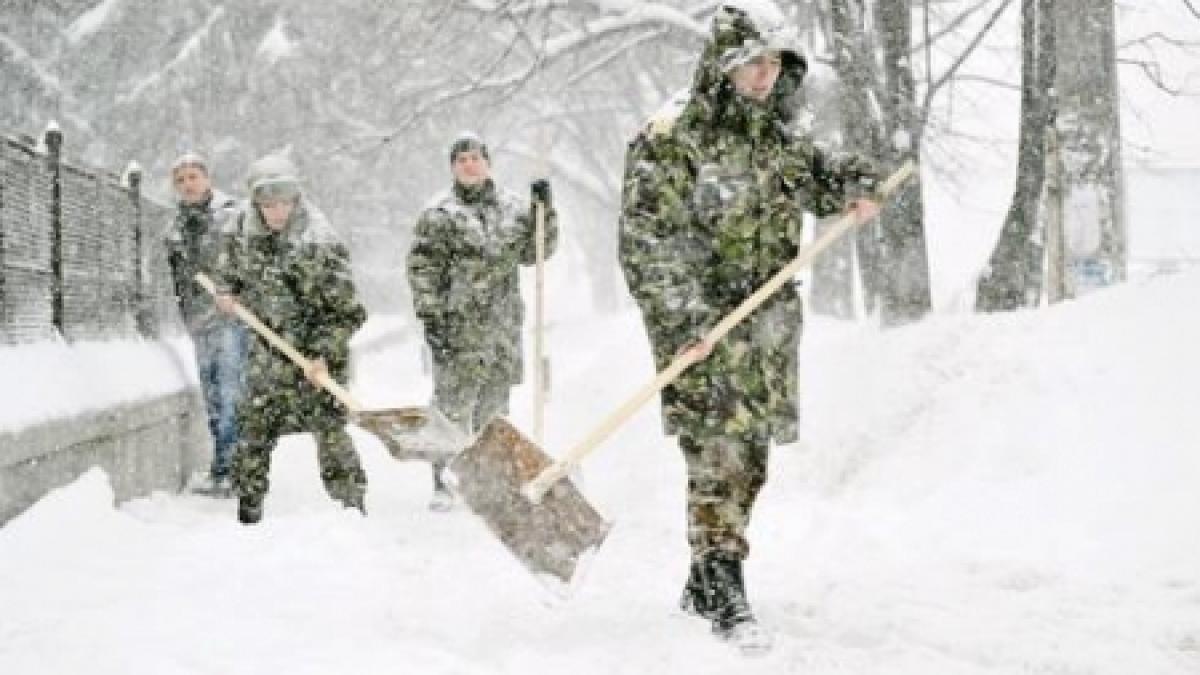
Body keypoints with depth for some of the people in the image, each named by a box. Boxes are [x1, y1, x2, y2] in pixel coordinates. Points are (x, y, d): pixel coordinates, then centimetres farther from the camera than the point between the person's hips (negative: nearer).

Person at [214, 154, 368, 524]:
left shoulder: (319, 244, -23)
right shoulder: (244, 227, -6)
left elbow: (348, 312, -19)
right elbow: (232, 256, 20)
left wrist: (324, 354, -26)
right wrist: (226, 288, 3)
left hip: (317, 348, -5)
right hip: (269, 347, 5)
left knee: (328, 428, -8)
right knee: (255, 426, 6)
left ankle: (354, 505, 3)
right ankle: (248, 510, 18)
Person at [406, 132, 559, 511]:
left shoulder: (512, 207, 13)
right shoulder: (439, 213, -2)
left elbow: (535, 251, 17)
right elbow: (423, 269, -5)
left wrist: (544, 211, 4)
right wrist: (431, 317, -12)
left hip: (504, 324, 5)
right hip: (458, 324, -5)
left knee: (495, 407, 12)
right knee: (453, 404, -6)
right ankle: (444, 483, -1)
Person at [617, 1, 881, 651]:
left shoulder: (772, 130, 10)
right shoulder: (671, 137, -13)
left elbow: (812, 171, 27)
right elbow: (647, 242, -16)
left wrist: (854, 184, 3)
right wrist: (684, 321, -24)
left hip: (770, 321, 7)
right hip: (699, 322, -7)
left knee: (747, 455, 12)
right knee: (719, 454, -12)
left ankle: (704, 584, 25)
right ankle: (724, 593, -4)